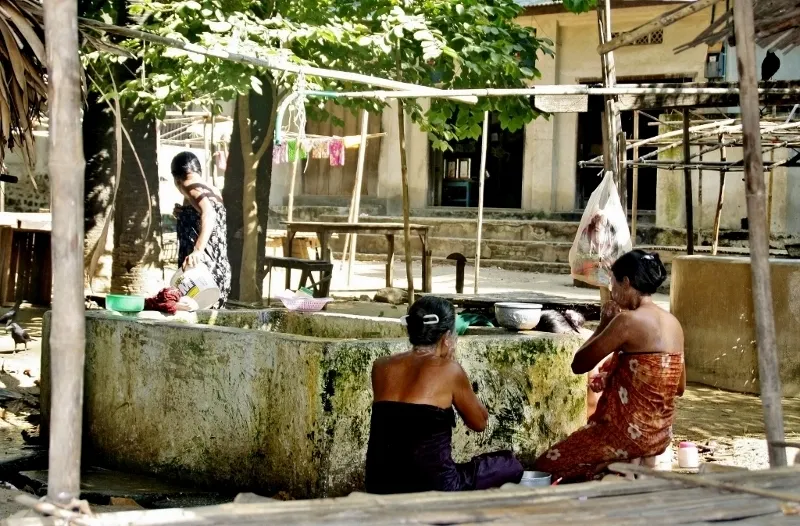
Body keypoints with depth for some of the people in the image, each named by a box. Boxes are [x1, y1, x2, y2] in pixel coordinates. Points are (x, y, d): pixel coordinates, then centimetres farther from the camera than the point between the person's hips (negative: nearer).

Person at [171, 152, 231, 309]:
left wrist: (197, 250, -35)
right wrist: (183, 216, 18)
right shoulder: (214, 192, 20)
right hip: (221, 269, 8)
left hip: (200, 269, -8)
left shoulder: (191, 186, -5)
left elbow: (208, 214, -24)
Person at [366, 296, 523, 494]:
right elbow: (479, 423, 7)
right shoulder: (449, 370, -7)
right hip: (432, 488, -6)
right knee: (510, 465, 19)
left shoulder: (381, 367, 6)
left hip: (381, 489, 6)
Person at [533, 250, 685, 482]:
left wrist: (603, 325, 1)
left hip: (629, 433, -9)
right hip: (660, 435, 9)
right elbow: (679, 388, 15)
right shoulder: (673, 323, 5)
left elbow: (579, 364, -12)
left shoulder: (628, 320, -18)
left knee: (545, 466, 4)